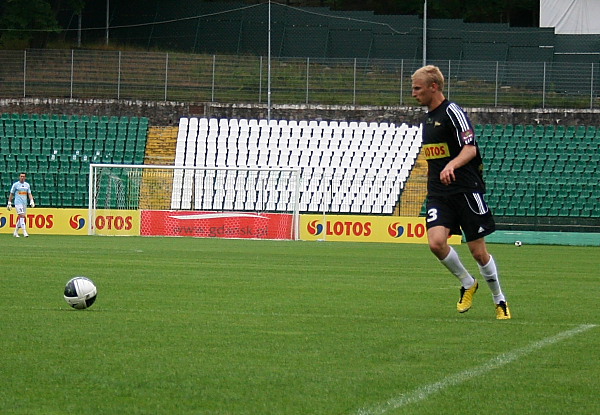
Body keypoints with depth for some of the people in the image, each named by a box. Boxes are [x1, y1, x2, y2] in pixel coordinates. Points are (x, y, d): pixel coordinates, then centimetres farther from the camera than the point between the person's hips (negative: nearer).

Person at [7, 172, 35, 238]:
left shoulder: (27, 185, 12)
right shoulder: (15, 184, 0)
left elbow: (29, 194, 10)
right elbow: (11, 194, 4)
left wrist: (31, 201, -6)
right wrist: (9, 203, 2)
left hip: (25, 203, 5)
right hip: (18, 202, -5)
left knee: (21, 218, 8)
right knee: (22, 216, -18)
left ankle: (15, 232, 21)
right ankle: (24, 232, -23)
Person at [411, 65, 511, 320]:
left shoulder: (452, 112, -9)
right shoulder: (428, 117, 15)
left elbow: (470, 148, -19)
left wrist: (452, 165, -36)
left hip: (465, 190, -6)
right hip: (438, 194, 6)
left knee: (478, 251, -1)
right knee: (436, 242, -16)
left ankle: (500, 300, 18)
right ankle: (467, 284, 8)